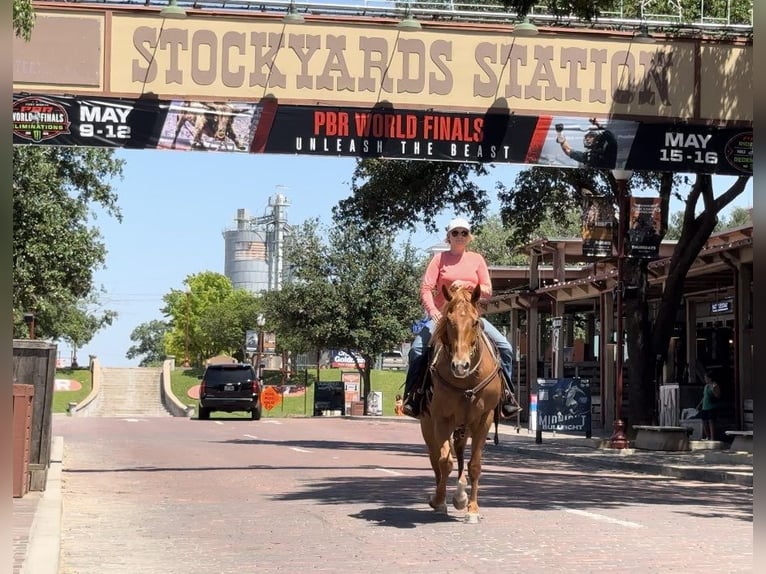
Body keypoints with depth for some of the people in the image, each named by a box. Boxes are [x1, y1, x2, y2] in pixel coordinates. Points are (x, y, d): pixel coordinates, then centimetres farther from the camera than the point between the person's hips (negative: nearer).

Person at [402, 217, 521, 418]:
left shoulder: (476, 259, 7)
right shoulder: (439, 258, 1)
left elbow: (487, 290, 2)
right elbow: (426, 288, -8)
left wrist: (466, 285, -15)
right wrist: (432, 310, -25)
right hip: (442, 315, -2)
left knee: (505, 347, -11)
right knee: (417, 348, -23)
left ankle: (507, 394, 2)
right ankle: (411, 396, -10)